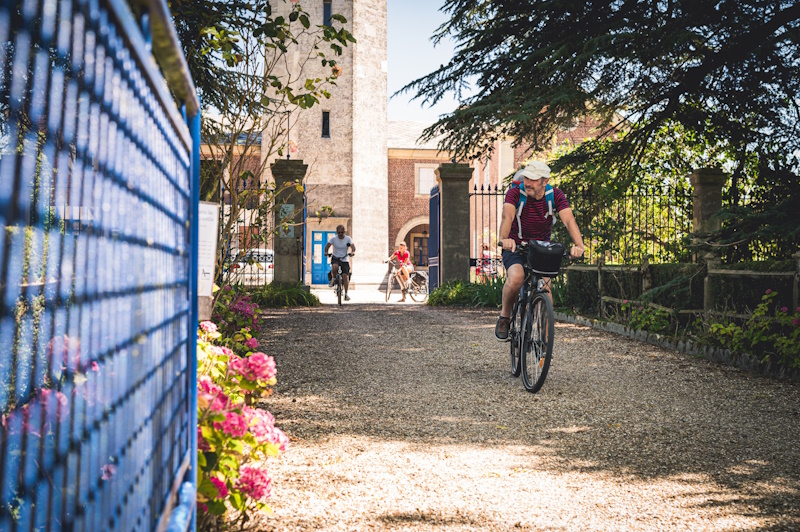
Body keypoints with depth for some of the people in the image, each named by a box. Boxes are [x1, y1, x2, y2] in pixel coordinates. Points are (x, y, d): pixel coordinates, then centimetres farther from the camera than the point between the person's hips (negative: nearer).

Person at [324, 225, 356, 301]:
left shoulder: (348, 239, -4)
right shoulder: (333, 238, -4)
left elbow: (353, 246, -17)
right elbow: (327, 245, -15)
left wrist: (352, 251, -40)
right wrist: (326, 252, -36)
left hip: (345, 259, 1)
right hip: (335, 258, -1)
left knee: (345, 276, -12)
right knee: (334, 266, -36)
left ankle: (346, 294, -2)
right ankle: (331, 279, -5)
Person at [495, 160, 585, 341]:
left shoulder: (555, 196, -11)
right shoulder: (515, 193, -17)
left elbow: (569, 220, -26)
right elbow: (507, 216, -36)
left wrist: (579, 245, -45)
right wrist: (504, 239, -58)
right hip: (515, 246, -2)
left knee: (545, 288, -17)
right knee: (516, 278, -31)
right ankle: (504, 316, -5)